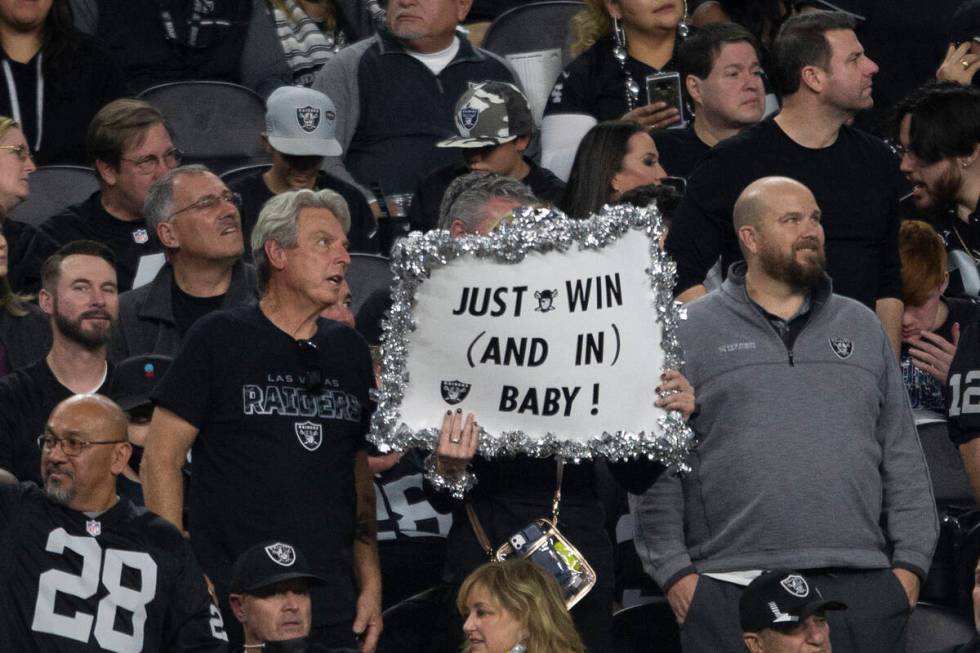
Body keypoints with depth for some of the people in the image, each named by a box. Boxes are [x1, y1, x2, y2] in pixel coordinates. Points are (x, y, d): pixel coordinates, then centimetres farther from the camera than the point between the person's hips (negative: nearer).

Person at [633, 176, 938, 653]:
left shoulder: (861, 327, 18)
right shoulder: (690, 334, 7)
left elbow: (903, 456, 16)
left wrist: (910, 564, 6)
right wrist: (673, 572, -6)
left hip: (862, 590, 3)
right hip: (730, 591, -3)